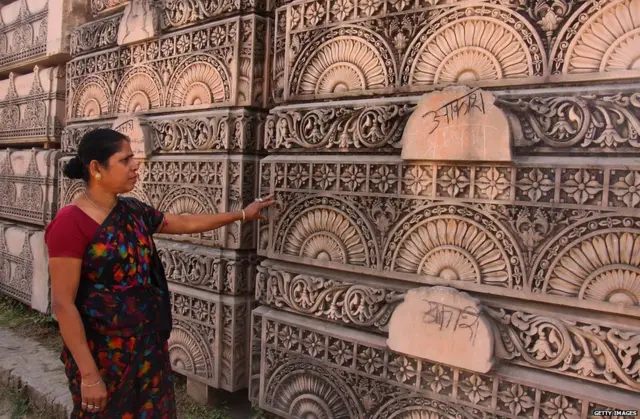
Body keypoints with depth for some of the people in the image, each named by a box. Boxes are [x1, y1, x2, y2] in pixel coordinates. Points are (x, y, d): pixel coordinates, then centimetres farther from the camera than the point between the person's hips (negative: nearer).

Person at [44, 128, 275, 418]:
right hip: (102, 353, -7)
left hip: (148, 343, 7)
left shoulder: (133, 211, 2)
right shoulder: (71, 223, -19)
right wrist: (89, 373, -19)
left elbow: (186, 223, 15)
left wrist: (242, 214, 19)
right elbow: (63, 303, -19)